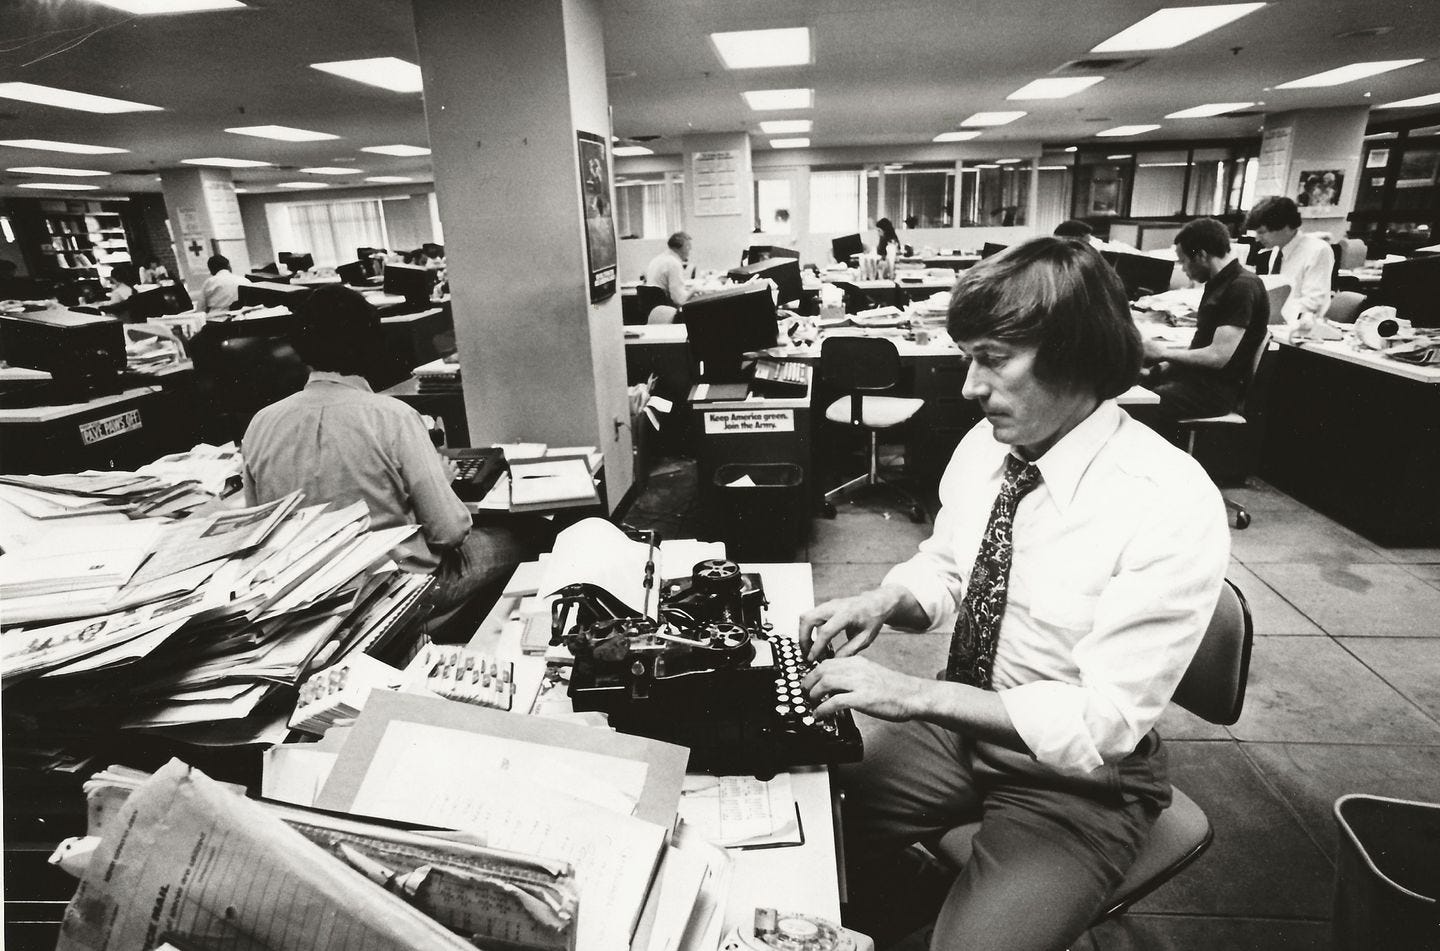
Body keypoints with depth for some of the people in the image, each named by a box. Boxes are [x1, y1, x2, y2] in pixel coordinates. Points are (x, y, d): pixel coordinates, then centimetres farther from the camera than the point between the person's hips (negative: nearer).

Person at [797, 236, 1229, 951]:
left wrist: (914, 693, -28)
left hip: (1075, 780, -5)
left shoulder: (1172, 505, -24)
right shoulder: (985, 443, -6)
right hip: (956, 725, 5)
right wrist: (886, 601, -13)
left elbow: (1102, 724, -24)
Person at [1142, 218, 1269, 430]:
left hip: (1218, 389, -9)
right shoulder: (1217, 283, 13)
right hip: (1196, 372, 9)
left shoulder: (1243, 287, -16)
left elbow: (1218, 356, -21)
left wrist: (1165, 352, -11)